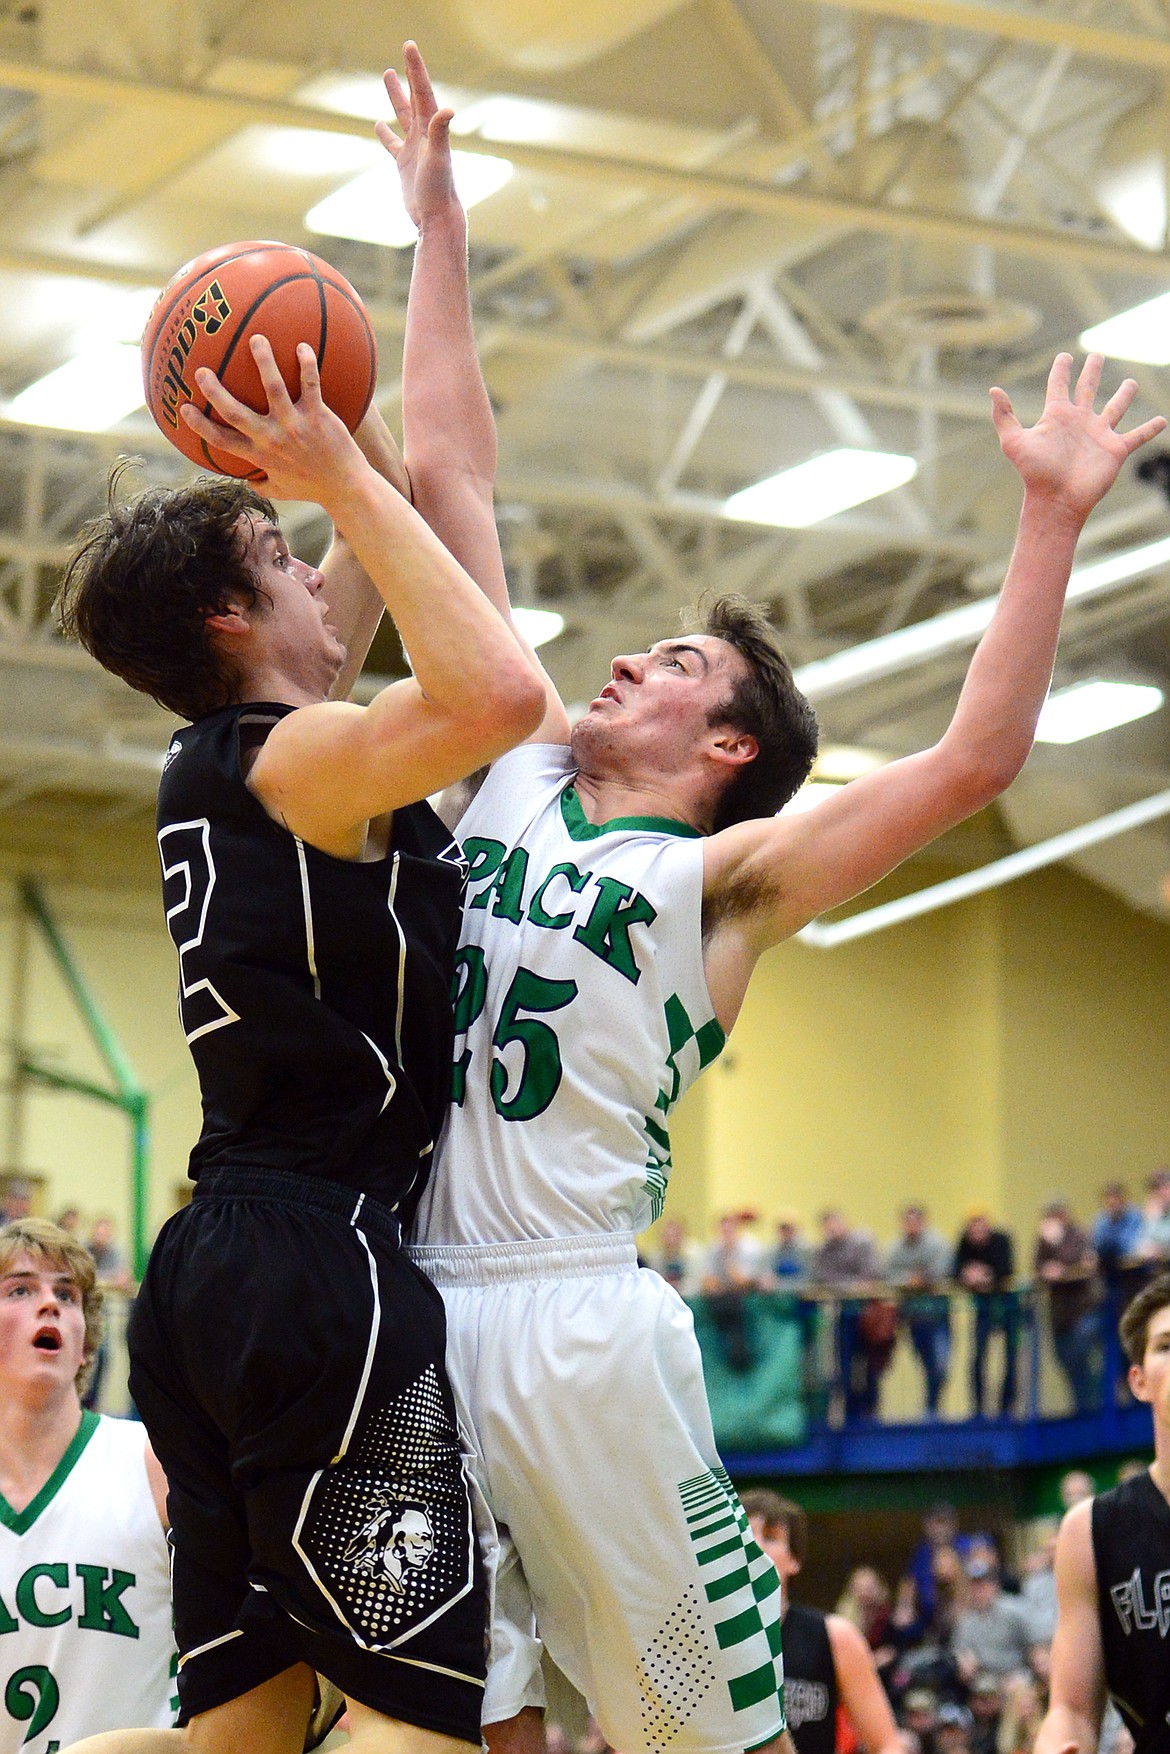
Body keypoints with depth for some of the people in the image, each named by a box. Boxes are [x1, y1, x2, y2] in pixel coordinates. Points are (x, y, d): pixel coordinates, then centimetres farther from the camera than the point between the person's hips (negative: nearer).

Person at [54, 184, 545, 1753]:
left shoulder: (219, 765, 18)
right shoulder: (295, 759, -9)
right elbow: (497, 694, -27)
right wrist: (338, 478, -16)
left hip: (213, 1272, 10)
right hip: (323, 1262, -10)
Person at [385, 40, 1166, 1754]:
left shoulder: (724, 876, 4)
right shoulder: (513, 766, 16)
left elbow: (969, 762, -8)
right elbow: (451, 477, 19)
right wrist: (438, 230, 20)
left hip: (576, 1318, -4)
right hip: (403, 1301, 5)